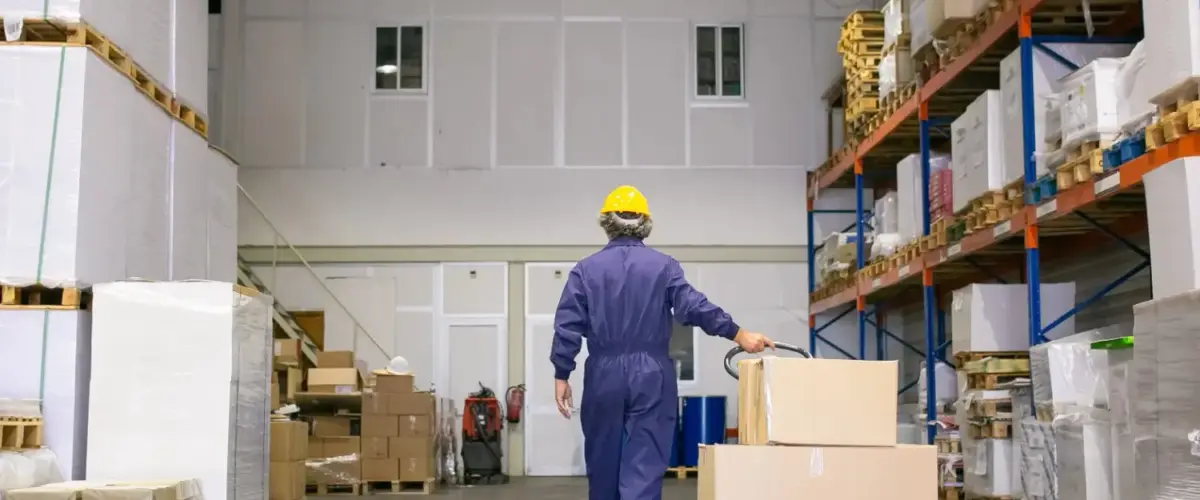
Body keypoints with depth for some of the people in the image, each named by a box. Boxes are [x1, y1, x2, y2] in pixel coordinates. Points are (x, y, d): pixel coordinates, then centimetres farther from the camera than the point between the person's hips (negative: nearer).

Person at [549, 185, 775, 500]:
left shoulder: (587, 269, 3)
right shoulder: (663, 266, 0)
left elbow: (568, 326, -1)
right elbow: (694, 307, -10)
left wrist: (561, 376, 3)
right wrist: (738, 335, -6)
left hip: (604, 377, 1)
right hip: (651, 377, -1)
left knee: (603, 464, 15)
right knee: (644, 465, -3)